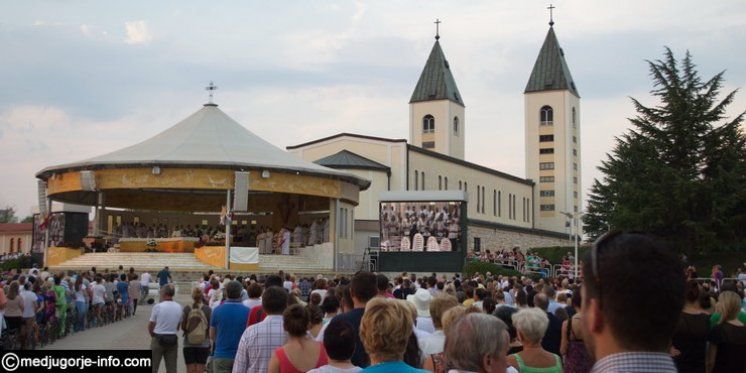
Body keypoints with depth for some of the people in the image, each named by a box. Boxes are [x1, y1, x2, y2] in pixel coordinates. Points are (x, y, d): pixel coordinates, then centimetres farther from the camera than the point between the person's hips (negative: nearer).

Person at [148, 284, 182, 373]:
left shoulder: (158, 306, -11)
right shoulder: (179, 307, 1)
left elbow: (150, 326, -5)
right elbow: (178, 326, 7)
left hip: (158, 339, -4)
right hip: (173, 338, 4)